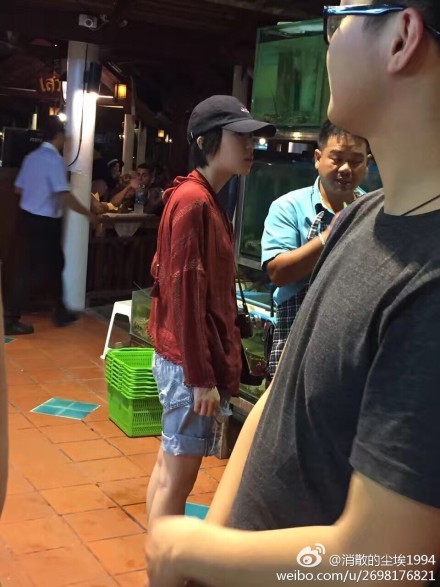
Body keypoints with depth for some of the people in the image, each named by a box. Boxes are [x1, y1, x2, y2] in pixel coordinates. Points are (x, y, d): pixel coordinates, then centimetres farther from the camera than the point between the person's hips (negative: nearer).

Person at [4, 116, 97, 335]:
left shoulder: (32, 157, 7)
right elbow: (65, 196, -24)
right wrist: (88, 214, -13)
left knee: (55, 263, 18)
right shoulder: (54, 159, -18)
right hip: (44, 222, -9)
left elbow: (18, 189, 13)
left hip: (29, 217, 9)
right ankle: (10, 319, 5)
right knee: (31, 269, -1)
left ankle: (60, 312, 27)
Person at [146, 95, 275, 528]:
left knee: (168, 468, 17)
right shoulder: (193, 200, -16)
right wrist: (202, 376, -20)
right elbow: (185, 293, -21)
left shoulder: (204, 199, 12)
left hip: (185, 358, 9)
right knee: (177, 477, 0)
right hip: (190, 362, -9)